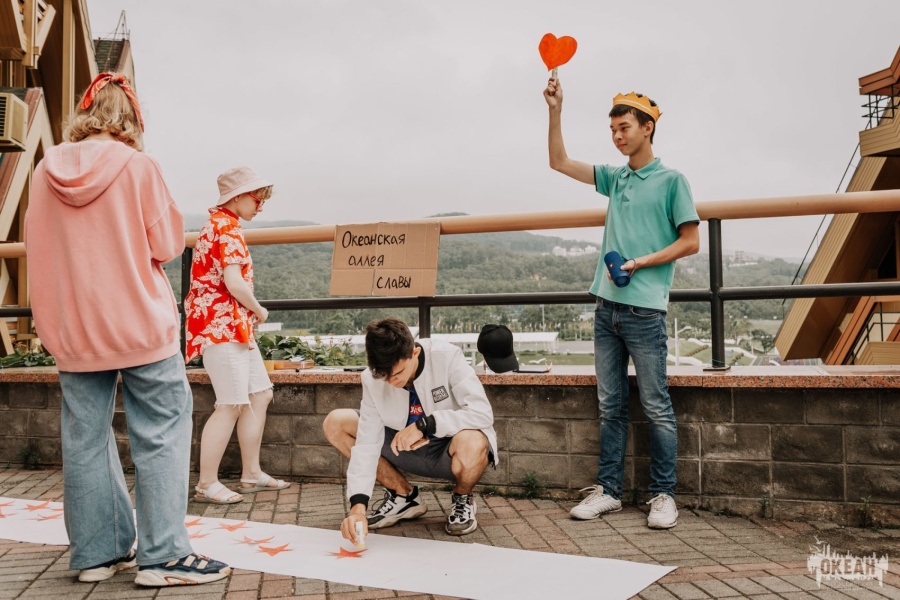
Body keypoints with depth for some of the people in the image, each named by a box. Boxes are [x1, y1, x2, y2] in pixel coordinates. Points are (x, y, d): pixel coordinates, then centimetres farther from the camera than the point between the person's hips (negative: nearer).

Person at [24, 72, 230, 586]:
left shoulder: (46, 171, 4)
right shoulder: (138, 166, -9)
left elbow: (39, 250, 11)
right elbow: (168, 244, -7)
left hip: (73, 329, 5)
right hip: (140, 324, -5)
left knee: (85, 439, 11)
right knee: (161, 435, 2)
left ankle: (97, 552, 20)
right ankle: (164, 555, 3)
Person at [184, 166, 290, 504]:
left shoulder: (219, 224, 19)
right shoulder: (228, 228, -13)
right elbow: (235, 284, -22)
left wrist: (251, 312, 8)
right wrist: (259, 311, -6)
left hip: (235, 326, 11)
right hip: (222, 325, -11)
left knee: (260, 395, 13)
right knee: (232, 406, -7)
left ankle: (251, 474, 20)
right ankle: (206, 484, 2)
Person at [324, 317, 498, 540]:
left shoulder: (447, 357, -26)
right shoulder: (372, 378, -16)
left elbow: (482, 414, -32)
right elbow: (367, 442, -19)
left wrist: (424, 424, -36)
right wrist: (358, 504, -30)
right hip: (409, 450, 4)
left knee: (471, 443, -40)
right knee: (335, 424, -10)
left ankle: (462, 499, -3)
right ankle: (404, 496, 4)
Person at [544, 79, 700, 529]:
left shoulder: (671, 181, 0)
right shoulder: (615, 178, 15)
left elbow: (691, 242, -3)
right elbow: (559, 162, 16)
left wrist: (639, 263, -11)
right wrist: (556, 111, 7)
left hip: (644, 310, -6)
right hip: (607, 306, 6)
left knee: (656, 406, 1)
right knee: (610, 405, 9)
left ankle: (663, 495, 10)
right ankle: (608, 490, 17)